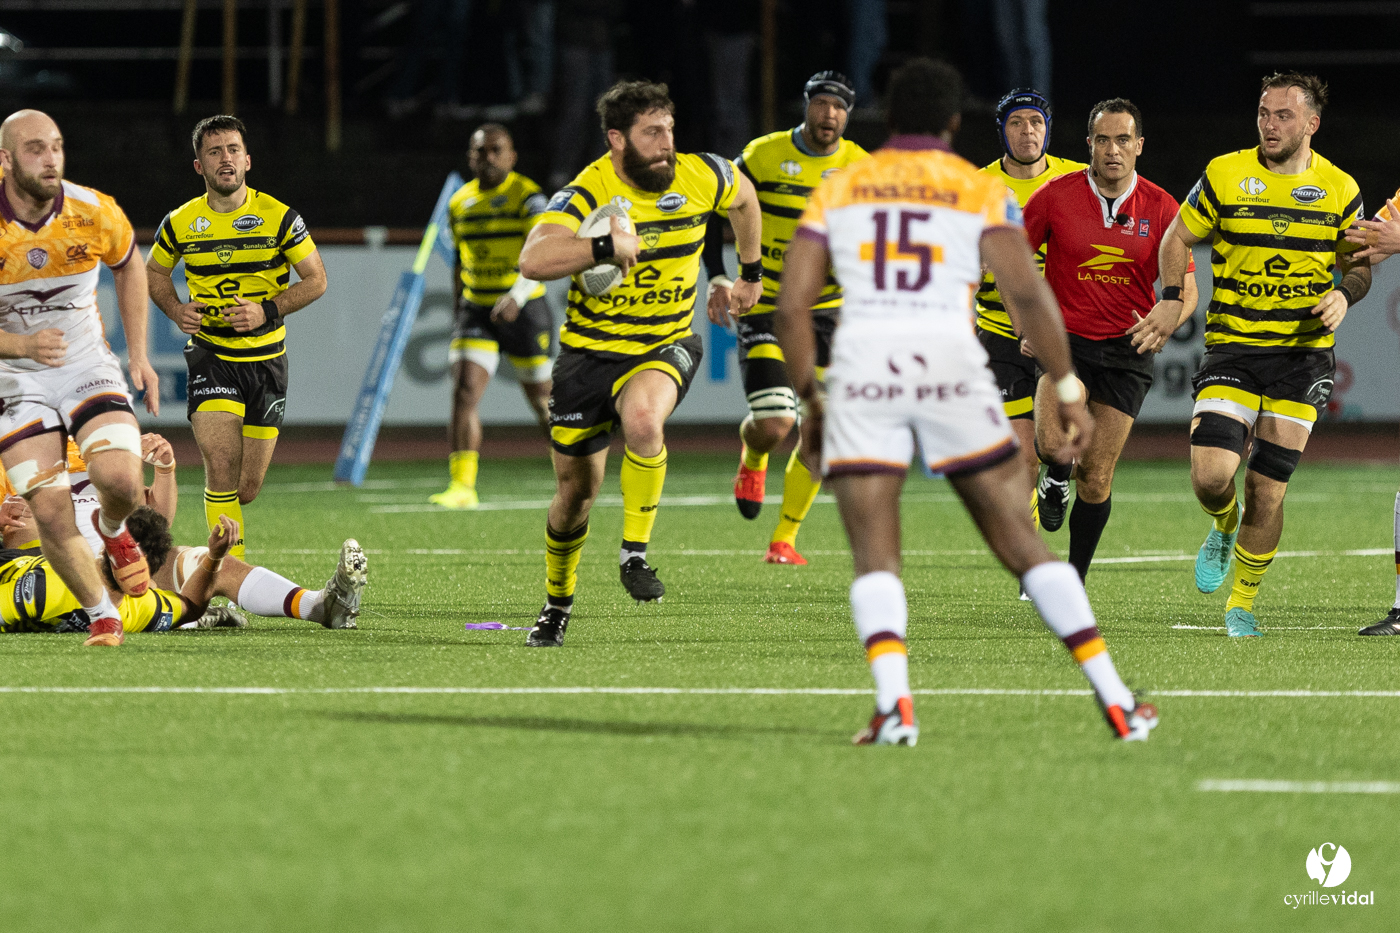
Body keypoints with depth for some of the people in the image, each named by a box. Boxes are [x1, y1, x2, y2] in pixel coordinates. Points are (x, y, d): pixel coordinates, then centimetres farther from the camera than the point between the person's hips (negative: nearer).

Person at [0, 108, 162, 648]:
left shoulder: (96, 214, -11)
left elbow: (129, 268, 12)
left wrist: (138, 356, 9)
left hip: (88, 367, 1)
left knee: (120, 481, -22)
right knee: (50, 515, -12)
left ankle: (113, 530, 16)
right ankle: (102, 614, 12)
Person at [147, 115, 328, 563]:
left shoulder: (278, 217, -6)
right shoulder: (181, 223, -2)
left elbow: (316, 280, -2)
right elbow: (155, 272, 16)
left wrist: (267, 310, -17)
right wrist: (175, 309, -4)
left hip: (266, 358, 1)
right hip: (210, 355, -1)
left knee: (246, 489, 3)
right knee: (221, 468, -19)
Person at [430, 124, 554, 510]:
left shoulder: (527, 197, -11)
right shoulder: (460, 203, 8)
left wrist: (516, 296, -40)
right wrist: (459, 313, 21)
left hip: (523, 309, -4)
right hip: (476, 311, 4)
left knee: (541, 400, 8)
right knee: (464, 392, -15)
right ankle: (462, 486, -19)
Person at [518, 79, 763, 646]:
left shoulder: (700, 177, -8)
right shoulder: (587, 193, -19)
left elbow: (743, 196, 18)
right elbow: (533, 260, -35)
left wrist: (751, 273, 24)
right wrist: (607, 247, -43)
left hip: (666, 347, 1)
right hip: (589, 350, -1)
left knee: (642, 416, -35)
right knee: (576, 491, 8)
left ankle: (634, 553, -20)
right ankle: (558, 604, 34)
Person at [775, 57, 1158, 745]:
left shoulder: (839, 191, 17)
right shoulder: (979, 192, 11)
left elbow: (791, 306, 10)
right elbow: (1027, 294, -2)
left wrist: (810, 399, 18)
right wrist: (1068, 390, 1)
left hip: (861, 365, 0)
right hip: (950, 366, 0)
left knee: (875, 559, 1)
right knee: (1022, 545, 8)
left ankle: (893, 702, -24)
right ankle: (1116, 702, 7)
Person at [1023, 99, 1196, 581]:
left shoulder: (1161, 208, -2)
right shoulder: (1055, 196, -5)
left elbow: (1186, 288, 0)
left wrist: (1167, 320, -21)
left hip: (1126, 349, 1)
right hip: (1065, 338, -1)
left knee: (1096, 479, 1)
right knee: (1054, 441, -28)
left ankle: (1075, 579, 16)